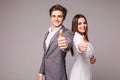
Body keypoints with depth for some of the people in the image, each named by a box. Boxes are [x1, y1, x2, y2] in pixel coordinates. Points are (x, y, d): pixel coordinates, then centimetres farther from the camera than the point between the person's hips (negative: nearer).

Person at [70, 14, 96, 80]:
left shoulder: (84, 38, 8)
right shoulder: (76, 37, -18)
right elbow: (77, 45, -43)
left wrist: (93, 58, -4)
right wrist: (79, 47, -65)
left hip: (86, 72, 8)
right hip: (79, 73, -8)